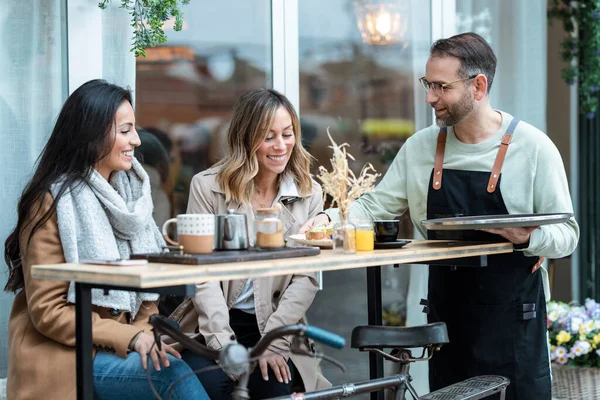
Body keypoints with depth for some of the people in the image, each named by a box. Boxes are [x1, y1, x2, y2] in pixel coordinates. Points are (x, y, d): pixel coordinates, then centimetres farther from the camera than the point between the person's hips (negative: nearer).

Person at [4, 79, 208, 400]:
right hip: (65, 360, -6)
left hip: (120, 347, 6)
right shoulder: (53, 203, -9)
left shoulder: (128, 191, 12)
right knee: (174, 373, -29)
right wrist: (129, 337, -20)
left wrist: (147, 333, -5)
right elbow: (47, 311, -12)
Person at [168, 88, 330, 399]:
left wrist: (273, 343, -13)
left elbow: (307, 276, -3)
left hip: (273, 328, 2)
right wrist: (222, 342, -18)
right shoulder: (207, 186, -4)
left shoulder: (309, 194, 3)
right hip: (212, 326, -1)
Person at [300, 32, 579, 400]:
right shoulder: (421, 147, 4)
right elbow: (376, 207, 8)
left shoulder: (533, 147, -8)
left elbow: (567, 235, -6)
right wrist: (331, 218, -10)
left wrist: (528, 237, -26)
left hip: (512, 316, -4)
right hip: (445, 311, 4)